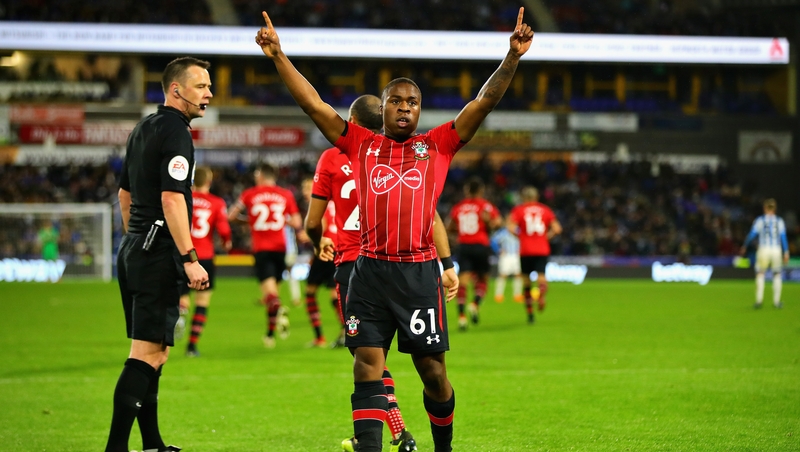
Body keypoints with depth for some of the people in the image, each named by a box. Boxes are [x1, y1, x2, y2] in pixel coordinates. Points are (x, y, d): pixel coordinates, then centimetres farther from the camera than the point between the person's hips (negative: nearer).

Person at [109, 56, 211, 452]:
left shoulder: (143, 129, 17)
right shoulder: (175, 131, -12)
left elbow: (125, 192, 24)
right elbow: (172, 199, -21)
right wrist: (190, 259, -22)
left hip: (134, 251, 10)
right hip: (158, 255, -10)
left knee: (155, 352, 15)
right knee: (147, 354, -12)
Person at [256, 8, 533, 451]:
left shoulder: (437, 145, 10)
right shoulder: (361, 144, 12)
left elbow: (484, 101, 5)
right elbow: (312, 103, 9)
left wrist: (512, 57, -6)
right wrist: (278, 56, 3)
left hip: (419, 272, 0)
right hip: (370, 271, 0)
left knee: (433, 371, 5)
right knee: (368, 364, -5)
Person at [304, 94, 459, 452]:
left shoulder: (332, 159, -2)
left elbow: (312, 222, 3)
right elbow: (431, 216, -1)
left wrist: (319, 244, 25)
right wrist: (448, 265, 0)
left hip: (352, 263, -4)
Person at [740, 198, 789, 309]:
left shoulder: (759, 220, 4)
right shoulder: (780, 221, 6)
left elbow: (752, 234, -1)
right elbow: (783, 237, -2)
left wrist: (744, 247, 11)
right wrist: (786, 252, -2)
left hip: (763, 249, -1)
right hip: (777, 249, 1)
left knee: (760, 274, 9)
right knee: (777, 275, 12)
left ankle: (759, 300, -2)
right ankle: (776, 301, 10)